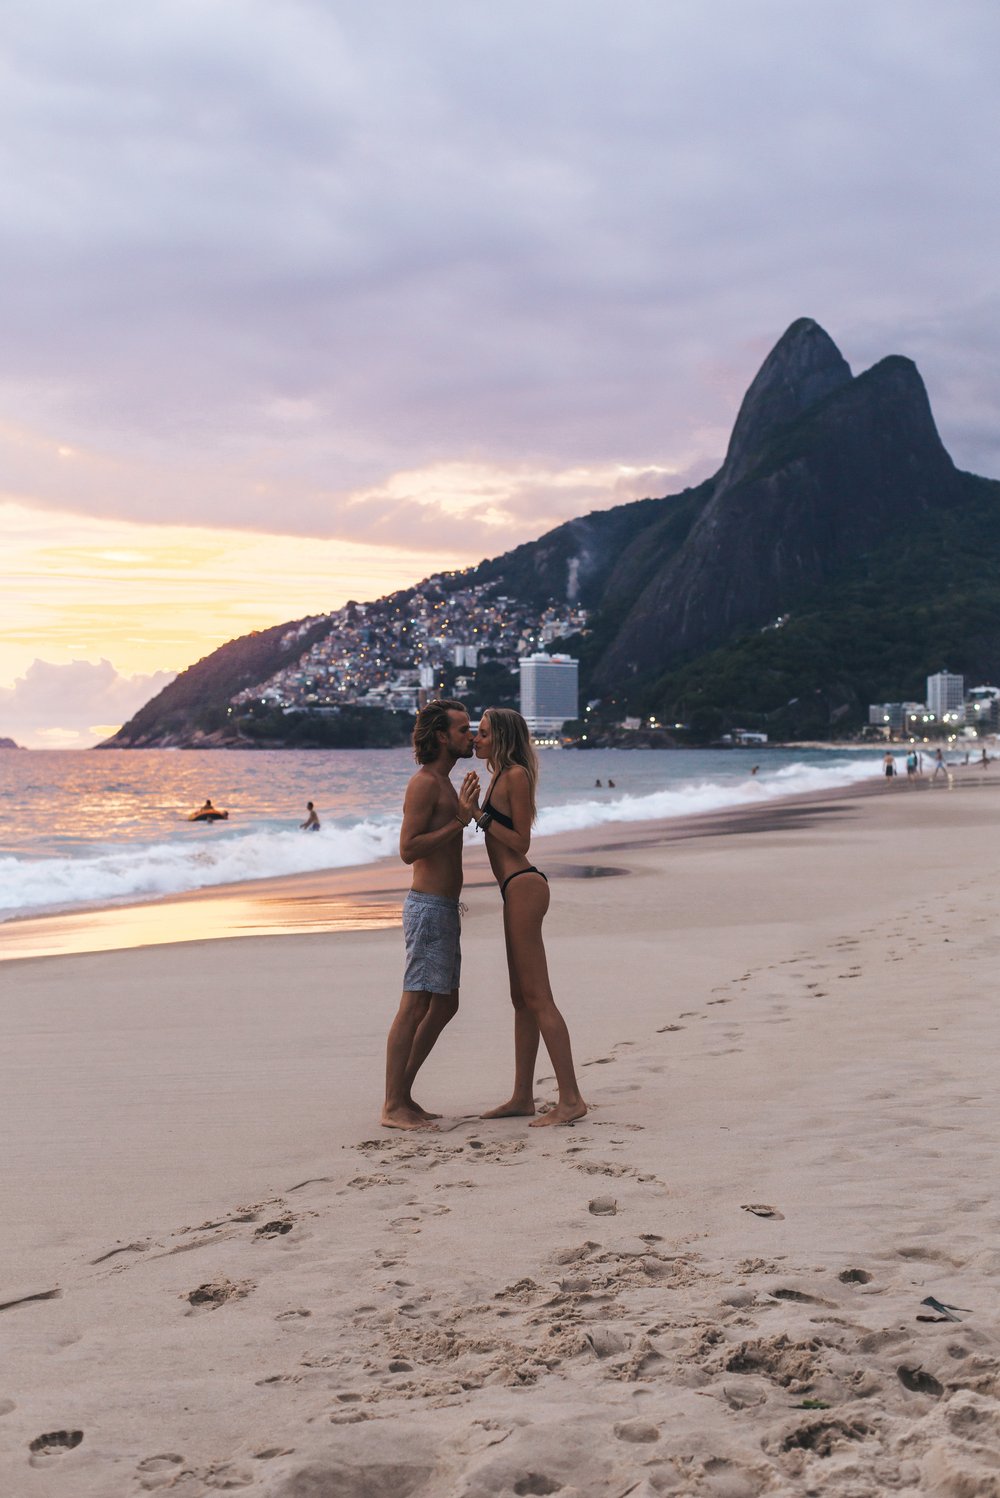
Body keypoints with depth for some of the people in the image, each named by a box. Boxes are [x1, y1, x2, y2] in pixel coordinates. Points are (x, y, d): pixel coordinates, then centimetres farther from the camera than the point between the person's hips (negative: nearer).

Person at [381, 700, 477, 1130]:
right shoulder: (423, 783, -12)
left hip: (443, 909, 10)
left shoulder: (442, 784, 19)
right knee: (415, 1006, -9)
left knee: (444, 1006, 13)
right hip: (428, 908, -10)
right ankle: (393, 1106, -5)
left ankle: (402, 1096, 18)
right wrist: (460, 822, -17)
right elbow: (408, 850, -20)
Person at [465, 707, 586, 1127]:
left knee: (537, 997, -10)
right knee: (521, 998, 12)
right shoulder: (501, 776, 17)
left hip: (523, 887, -11)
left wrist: (479, 815, -14)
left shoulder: (516, 775, -12)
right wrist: (471, 806, 9)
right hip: (516, 888, 11)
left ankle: (571, 1098, -10)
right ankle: (522, 1097, 18)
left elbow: (521, 842, -13)